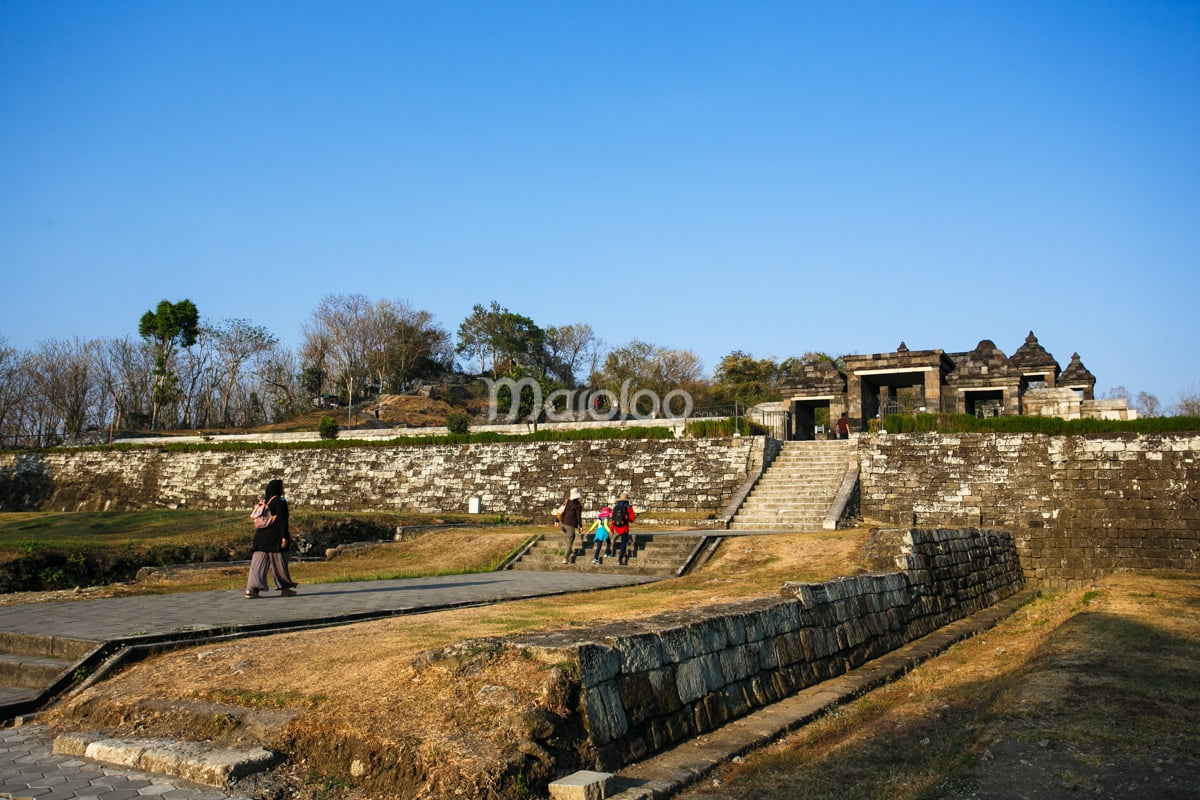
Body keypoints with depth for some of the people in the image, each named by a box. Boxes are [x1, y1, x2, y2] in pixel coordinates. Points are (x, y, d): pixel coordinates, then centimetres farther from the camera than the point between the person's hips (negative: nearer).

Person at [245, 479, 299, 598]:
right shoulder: (280, 502, -9)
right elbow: (282, 520, -16)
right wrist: (284, 537, -17)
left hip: (261, 537, 6)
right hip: (275, 537, -6)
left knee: (257, 564, 1)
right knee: (279, 563, 5)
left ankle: (252, 589, -10)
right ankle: (285, 588, 15)